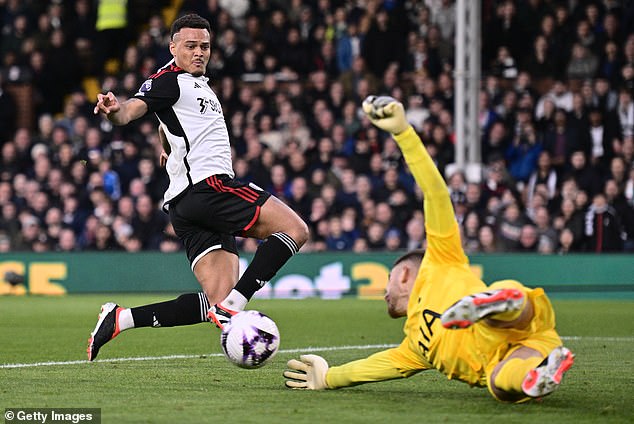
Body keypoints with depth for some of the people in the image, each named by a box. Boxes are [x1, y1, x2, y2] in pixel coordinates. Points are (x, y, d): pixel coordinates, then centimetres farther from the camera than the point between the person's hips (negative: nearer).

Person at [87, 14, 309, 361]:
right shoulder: (170, 80, 0)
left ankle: (119, 319, -5)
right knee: (294, 229, -13)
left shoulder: (199, 83, 28)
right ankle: (232, 306, -21)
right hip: (207, 185, -9)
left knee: (217, 303, -2)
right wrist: (114, 111, -38)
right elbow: (132, 110, -19)